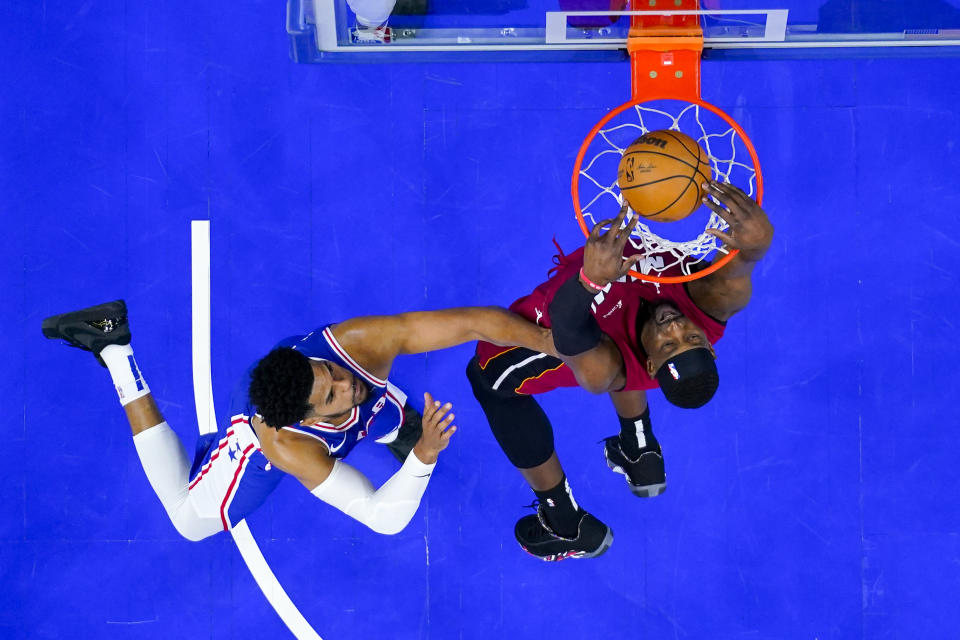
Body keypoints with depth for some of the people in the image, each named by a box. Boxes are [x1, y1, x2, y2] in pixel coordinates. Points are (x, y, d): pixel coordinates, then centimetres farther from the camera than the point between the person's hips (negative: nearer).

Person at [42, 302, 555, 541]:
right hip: (259, 432, -4)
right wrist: (424, 457, -63)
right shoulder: (290, 448, -48)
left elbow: (479, 321, -45)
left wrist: (555, 344, -50)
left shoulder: (364, 341, -45)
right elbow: (384, 519, -48)